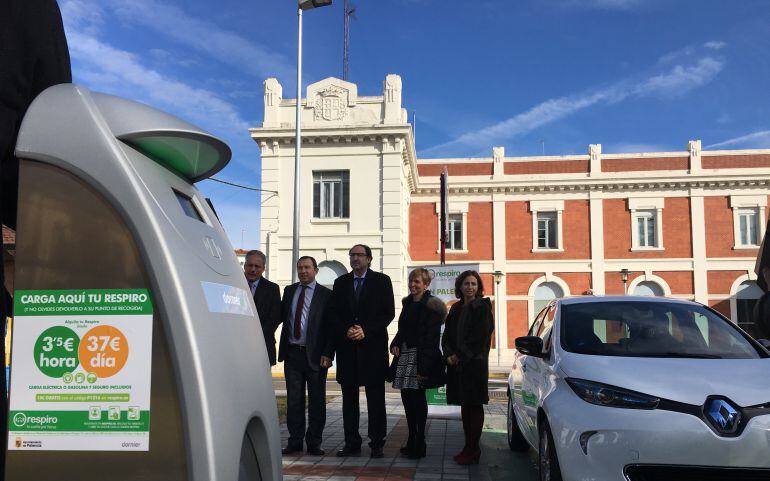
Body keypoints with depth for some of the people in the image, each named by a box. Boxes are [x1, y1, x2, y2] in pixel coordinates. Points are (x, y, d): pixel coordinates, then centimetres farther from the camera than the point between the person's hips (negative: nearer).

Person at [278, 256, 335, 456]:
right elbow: (282, 317, 12)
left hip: (315, 355, -3)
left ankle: (314, 443, 14)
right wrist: (282, 349, 2)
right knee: (293, 400, 8)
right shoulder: (289, 291, 12)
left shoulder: (326, 295, -1)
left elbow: (331, 327, -4)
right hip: (292, 353, 3)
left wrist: (327, 354, -12)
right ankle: (295, 441, 18)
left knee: (316, 401, 4)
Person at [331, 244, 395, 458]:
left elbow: (389, 312, -2)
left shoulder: (382, 281, 4)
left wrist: (366, 330, -12)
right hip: (346, 346, 3)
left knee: (375, 397, 0)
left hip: (373, 346, -3)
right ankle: (351, 443, 13)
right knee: (349, 397, 6)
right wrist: (346, 331, -8)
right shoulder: (340, 282, 13)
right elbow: (335, 314, 10)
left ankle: (377, 444, 7)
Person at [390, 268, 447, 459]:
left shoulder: (431, 306, -9)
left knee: (417, 398, -4)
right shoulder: (408, 303, 15)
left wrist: (424, 367, -20)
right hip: (405, 355, 8)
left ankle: (419, 444, 4)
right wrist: (395, 344, 2)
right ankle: (412, 440, 21)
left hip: (420, 356, -7)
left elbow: (431, 339, -14)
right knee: (407, 397, 10)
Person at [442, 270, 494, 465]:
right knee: (465, 405, 10)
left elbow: (480, 338, -12)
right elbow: (447, 335, 12)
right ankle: (469, 447, 17)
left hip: (475, 364, -6)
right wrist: (449, 355, -5)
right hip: (457, 363, 6)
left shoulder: (482, 307, -4)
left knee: (474, 405, -1)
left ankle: (473, 449, 3)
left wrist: (461, 356, -12)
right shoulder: (456, 308, 14)